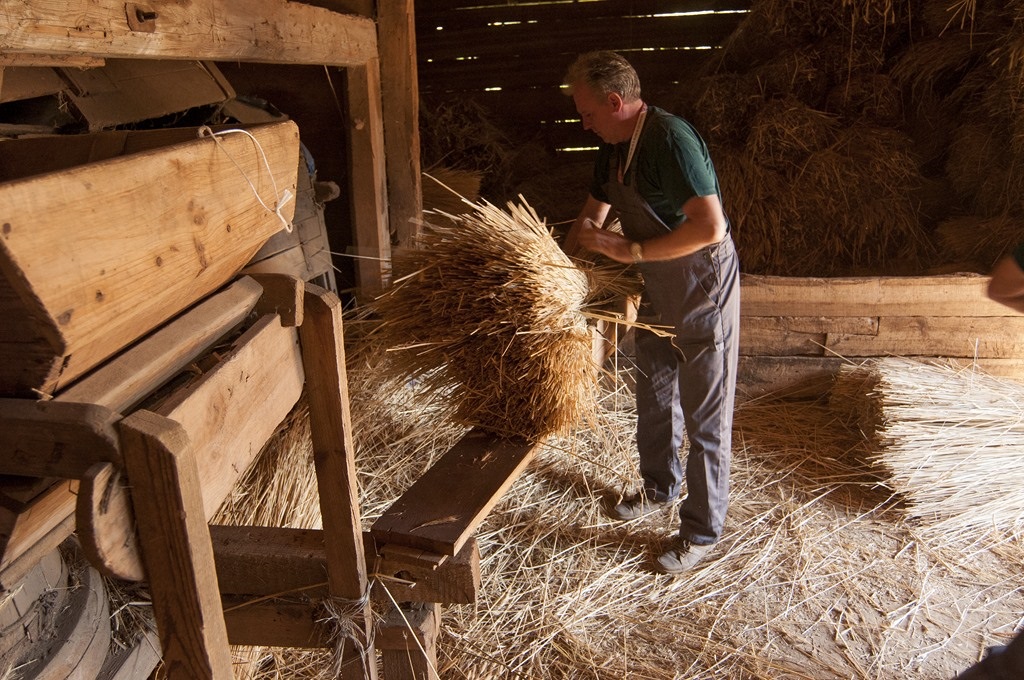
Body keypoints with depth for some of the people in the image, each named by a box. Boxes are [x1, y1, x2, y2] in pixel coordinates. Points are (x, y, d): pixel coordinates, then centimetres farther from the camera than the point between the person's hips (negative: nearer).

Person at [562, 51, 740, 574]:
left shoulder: (670, 139, -25)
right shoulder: (613, 148, 4)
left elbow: (710, 227, -34)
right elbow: (591, 218, 16)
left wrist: (631, 250, -27)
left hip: (704, 295, -9)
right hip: (658, 295, 9)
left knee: (704, 419, 3)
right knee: (653, 400, 22)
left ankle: (702, 531, 20)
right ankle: (661, 488, 45)